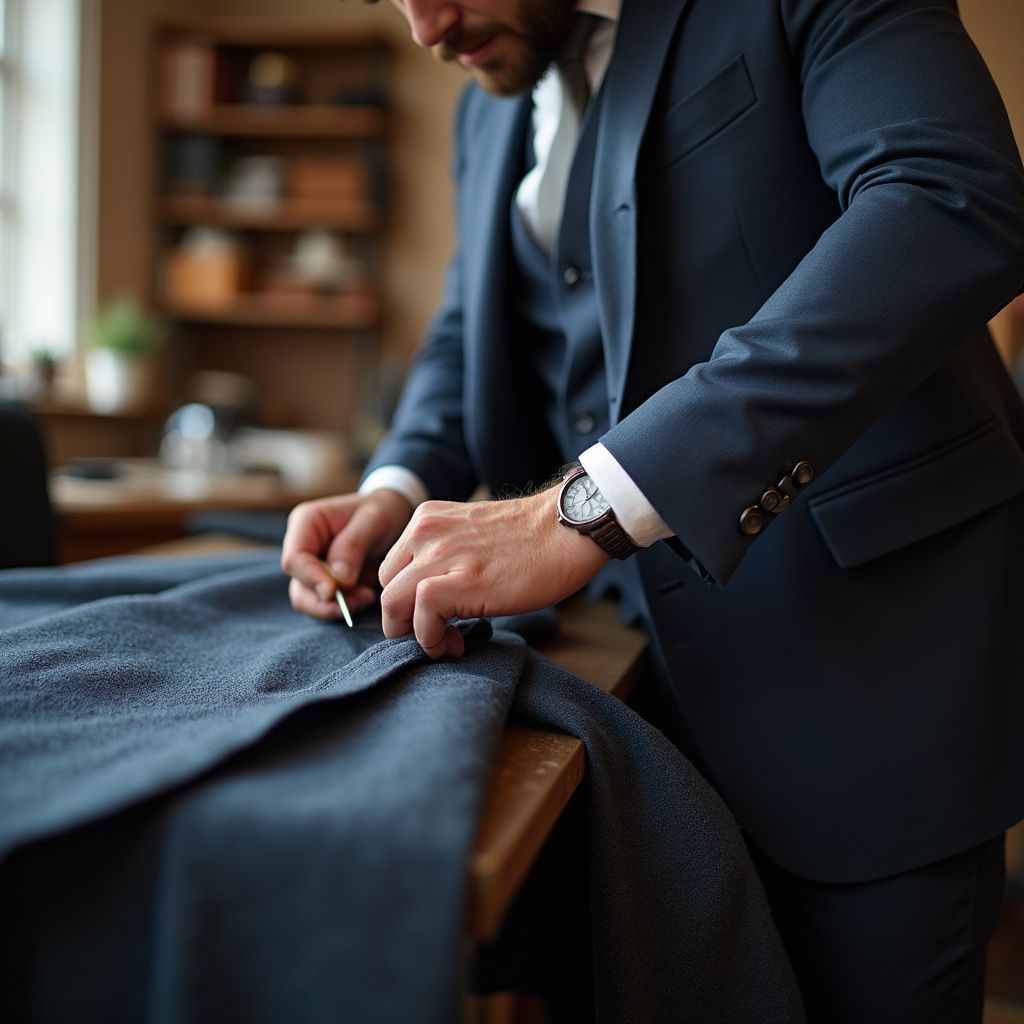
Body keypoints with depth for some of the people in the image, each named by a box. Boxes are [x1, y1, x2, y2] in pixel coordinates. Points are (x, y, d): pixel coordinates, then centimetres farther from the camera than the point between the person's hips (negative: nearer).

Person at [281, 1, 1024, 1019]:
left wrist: (586, 509, -32)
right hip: (685, 657, 6)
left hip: (872, 637, -5)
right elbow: (473, 329, 21)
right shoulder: (493, 102, 13)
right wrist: (397, 488, -3)